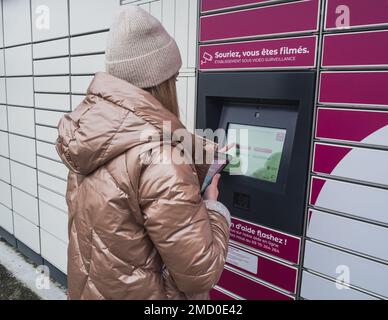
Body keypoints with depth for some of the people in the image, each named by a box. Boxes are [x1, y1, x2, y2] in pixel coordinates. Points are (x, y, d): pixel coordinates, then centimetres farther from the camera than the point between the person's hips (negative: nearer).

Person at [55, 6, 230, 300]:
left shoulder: (90, 120, -7)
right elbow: (200, 272, -27)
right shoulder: (158, 155, -32)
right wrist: (213, 207, -11)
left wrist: (202, 155, 15)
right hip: (137, 293, -7)